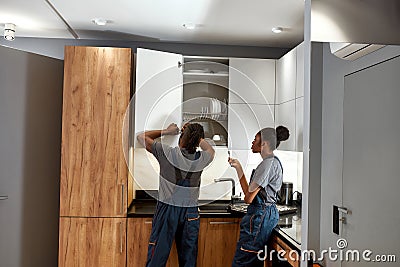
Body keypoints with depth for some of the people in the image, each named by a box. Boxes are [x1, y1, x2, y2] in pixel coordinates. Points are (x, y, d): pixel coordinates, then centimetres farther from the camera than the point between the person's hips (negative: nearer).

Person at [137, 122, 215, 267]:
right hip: (190, 213, 3)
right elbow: (210, 150, 18)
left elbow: (141, 137, -3)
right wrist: (195, 135, 13)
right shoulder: (202, 159, -8)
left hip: (167, 210, -2)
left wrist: (166, 131, 4)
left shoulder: (167, 153, -16)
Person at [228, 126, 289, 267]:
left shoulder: (269, 163, -16)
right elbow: (248, 191, 15)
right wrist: (238, 167, 15)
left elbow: (248, 198, -16)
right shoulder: (272, 162, 16)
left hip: (260, 215, -11)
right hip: (267, 213, 11)